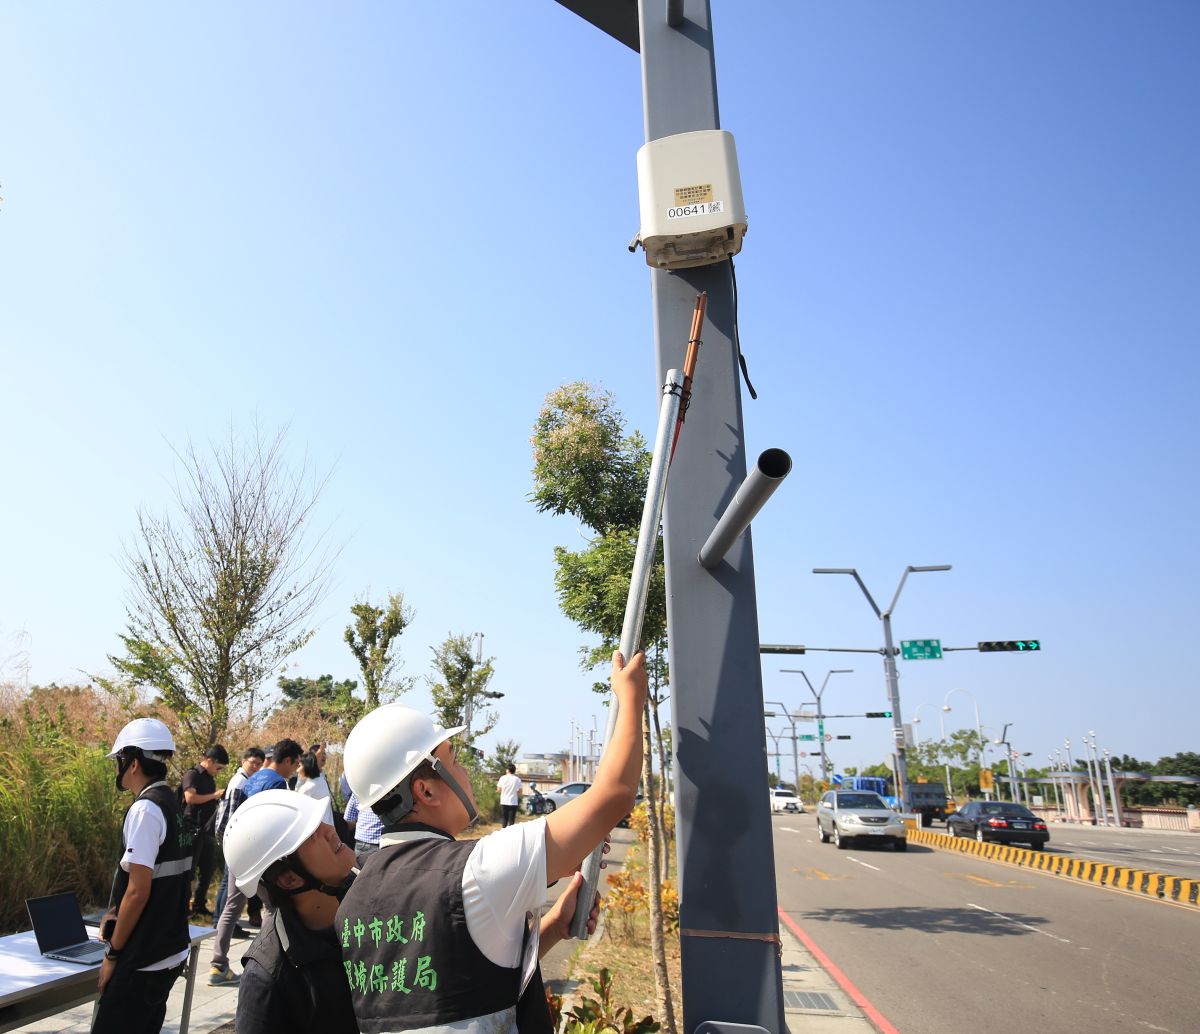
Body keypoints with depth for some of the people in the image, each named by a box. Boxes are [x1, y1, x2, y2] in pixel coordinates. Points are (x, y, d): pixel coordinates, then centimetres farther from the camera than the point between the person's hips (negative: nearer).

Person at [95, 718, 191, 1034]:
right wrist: (117, 914, 14)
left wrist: (112, 953, -9)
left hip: (144, 961, -9)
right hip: (170, 951, 9)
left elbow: (138, 891, -19)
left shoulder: (145, 809, -18)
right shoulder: (173, 806, 9)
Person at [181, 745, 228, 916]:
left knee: (208, 869, 11)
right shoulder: (192, 774, -9)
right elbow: (190, 798, -24)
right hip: (193, 830, -8)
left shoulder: (210, 778, 16)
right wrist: (215, 795, -19)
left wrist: (220, 799, 9)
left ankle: (199, 905, 21)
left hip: (207, 830, 8)